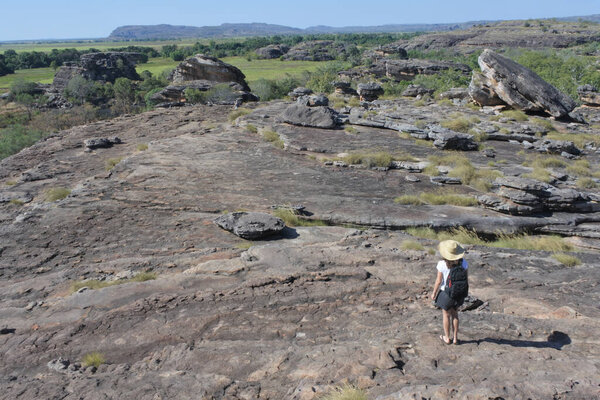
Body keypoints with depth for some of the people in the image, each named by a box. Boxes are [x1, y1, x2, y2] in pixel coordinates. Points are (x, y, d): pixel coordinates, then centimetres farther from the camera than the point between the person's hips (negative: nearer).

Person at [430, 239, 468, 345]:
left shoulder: (442, 264, -24)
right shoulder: (463, 262, -14)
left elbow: (438, 281, -17)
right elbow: (466, 278, -3)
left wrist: (434, 293, -2)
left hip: (446, 293, -3)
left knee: (446, 315, 18)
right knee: (454, 314, 24)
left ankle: (447, 338, 33)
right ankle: (455, 338, 33)